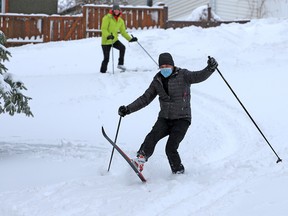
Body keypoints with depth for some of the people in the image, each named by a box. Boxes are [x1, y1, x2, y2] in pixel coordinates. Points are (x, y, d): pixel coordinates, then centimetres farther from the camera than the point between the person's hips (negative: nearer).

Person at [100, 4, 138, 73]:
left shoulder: (120, 21, 7)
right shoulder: (107, 18, -12)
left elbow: (123, 32, 13)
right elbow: (103, 29, -20)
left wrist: (130, 39, 3)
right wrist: (108, 36, -37)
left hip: (114, 40, 5)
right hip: (106, 41, -5)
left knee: (122, 48, -22)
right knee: (106, 58, -4)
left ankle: (120, 64, -11)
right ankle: (102, 71, 13)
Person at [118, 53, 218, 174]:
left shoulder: (182, 75, -6)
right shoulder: (158, 81, 9)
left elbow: (199, 76, -22)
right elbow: (145, 99, 13)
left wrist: (210, 69, -43)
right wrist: (128, 109, 5)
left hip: (181, 119, -4)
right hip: (164, 119, 4)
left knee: (171, 148, -17)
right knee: (152, 137, -24)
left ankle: (178, 171, 1)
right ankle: (141, 159, -37)